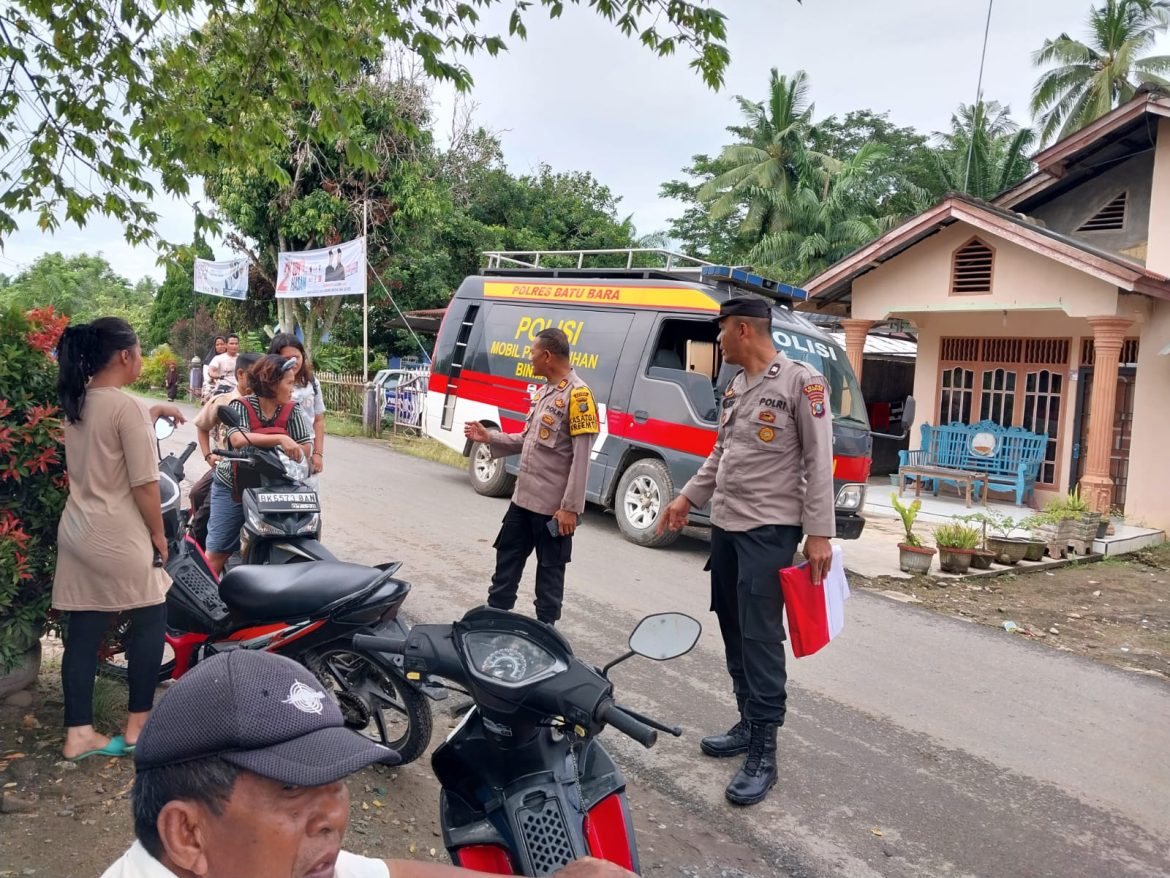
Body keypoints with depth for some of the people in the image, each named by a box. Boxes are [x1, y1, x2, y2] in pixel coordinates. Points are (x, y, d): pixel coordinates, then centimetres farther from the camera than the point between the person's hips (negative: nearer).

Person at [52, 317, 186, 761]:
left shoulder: (76, 403, 8)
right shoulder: (127, 408, -17)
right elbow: (144, 485, -16)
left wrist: (151, 413, 29)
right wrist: (158, 533, -5)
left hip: (75, 534, 8)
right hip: (118, 540, -8)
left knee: (82, 633, 11)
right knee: (150, 622, 9)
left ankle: (79, 733, 17)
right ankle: (137, 726, 17)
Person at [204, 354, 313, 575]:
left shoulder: (292, 410, -2)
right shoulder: (240, 406, -12)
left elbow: (305, 447, -6)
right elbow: (238, 440, -30)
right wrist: (280, 439, -39)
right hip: (232, 487, -2)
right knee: (218, 551, 2)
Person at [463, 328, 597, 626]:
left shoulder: (577, 394, -16)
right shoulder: (543, 391, 12)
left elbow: (581, 458, -19)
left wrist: (570, 507, -20)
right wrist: (488, 438, 9)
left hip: (553, 506, -9)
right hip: (523, 499, 9)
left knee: (550, 571, 6)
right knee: (507, 560, 17)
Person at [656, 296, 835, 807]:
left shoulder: (799, 381, -11)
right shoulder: (736, 387, 13)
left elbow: (818, 461, -13)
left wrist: (819, 533, -17)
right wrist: (688, 497, 17)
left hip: (769, 530, -8)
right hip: (725, 525, 8)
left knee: (761, 638, -7)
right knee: (733, 632, 14)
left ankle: (763, 755, 0)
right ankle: (748, 725, 28)